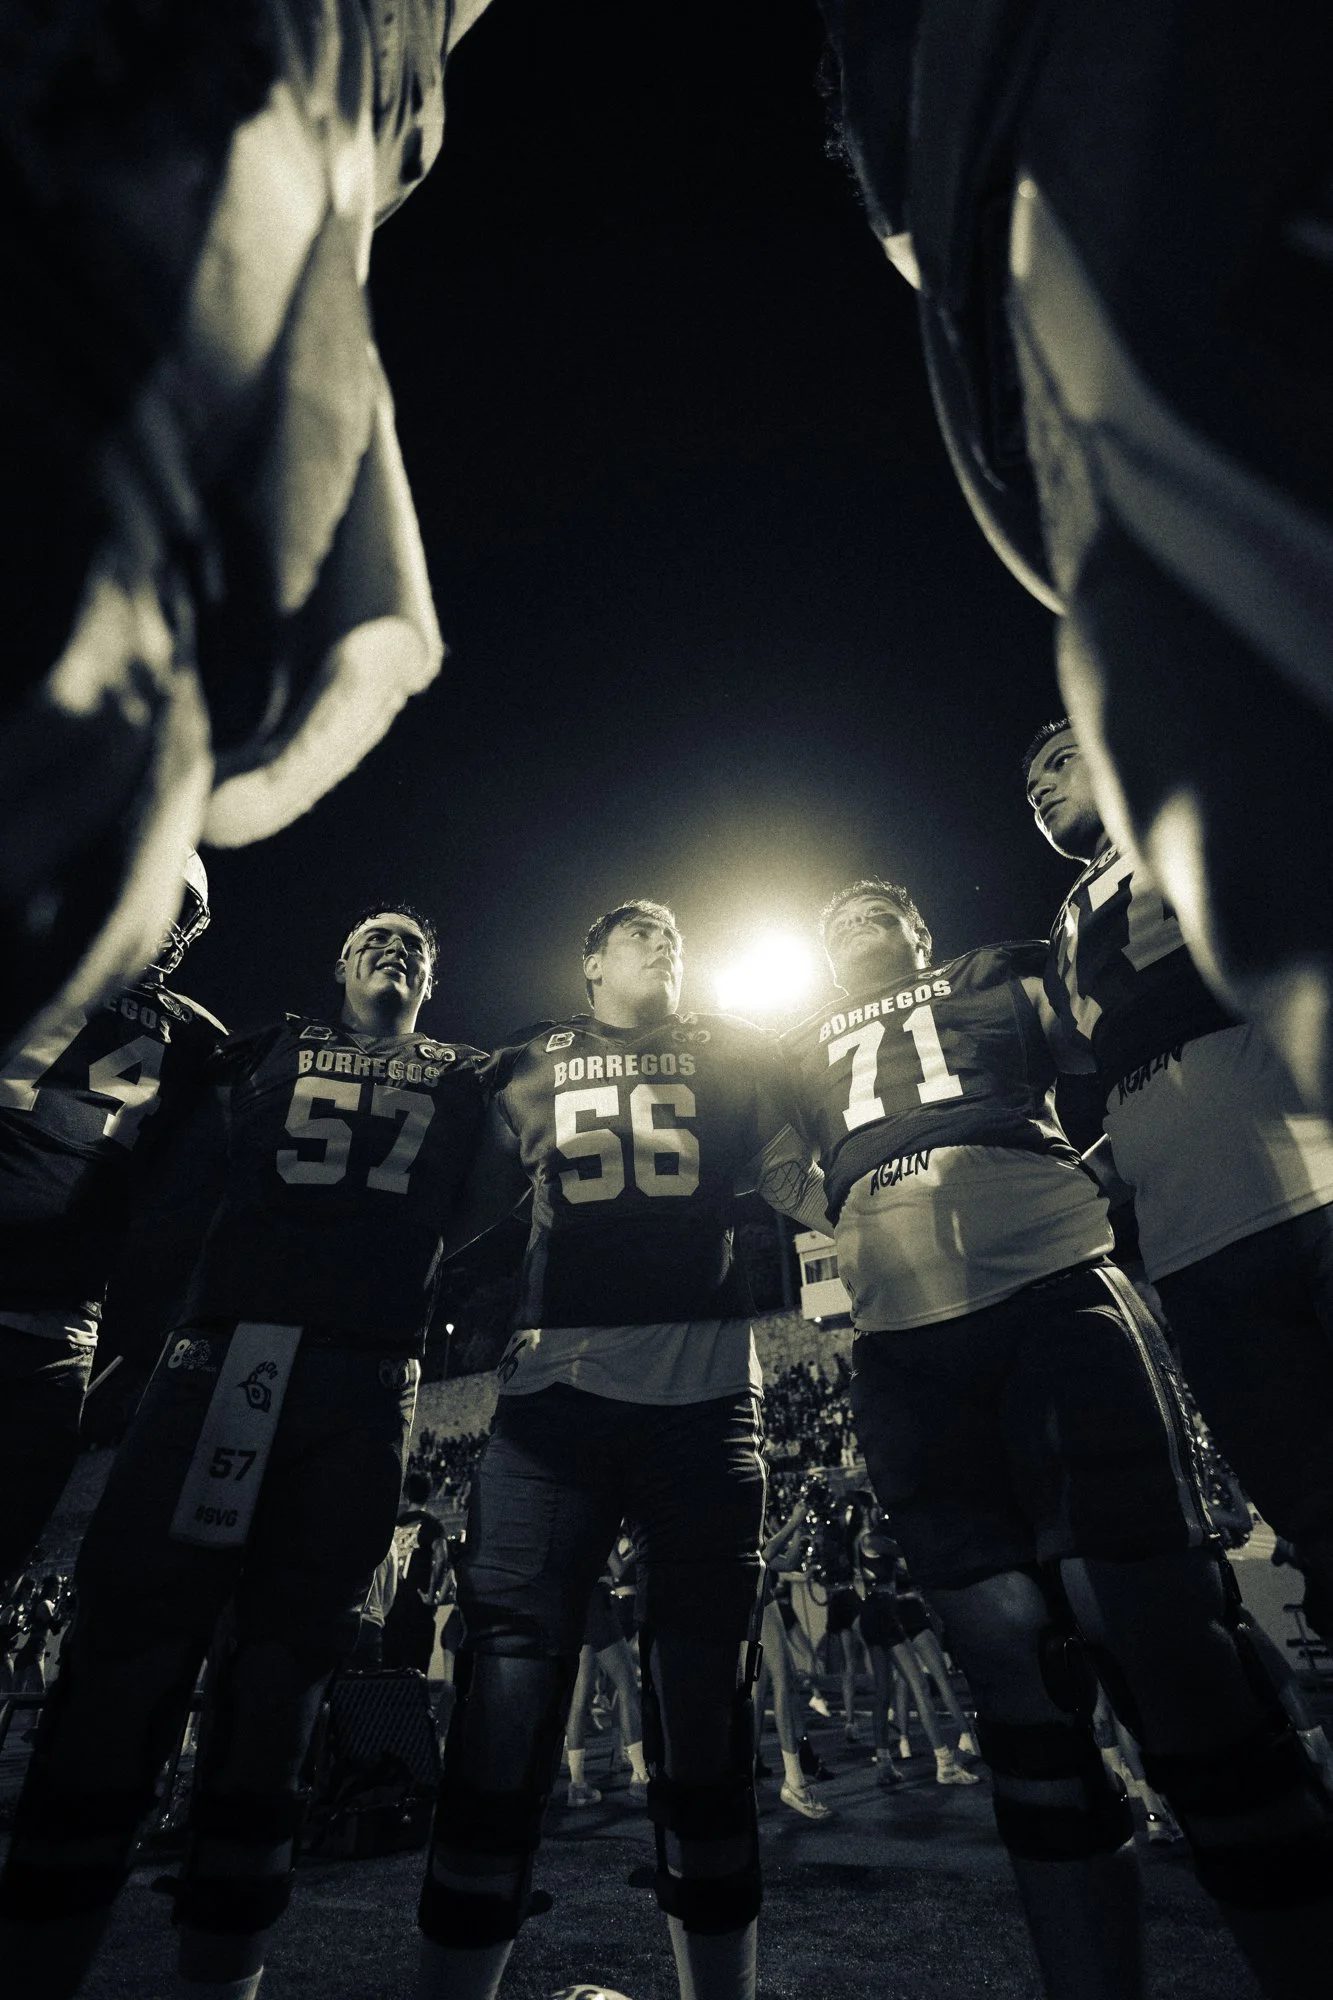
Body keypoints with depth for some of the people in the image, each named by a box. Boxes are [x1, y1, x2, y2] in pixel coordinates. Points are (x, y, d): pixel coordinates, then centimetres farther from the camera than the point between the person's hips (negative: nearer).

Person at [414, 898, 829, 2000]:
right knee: (510, 1670, -5)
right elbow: (469, 1199, 18)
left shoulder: (729, 1053, 19)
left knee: (703, 1699, 6)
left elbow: (801, 1180, 14)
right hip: (557, 1376, 0)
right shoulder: (535, 1064, 17)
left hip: (703, 1385, 1)